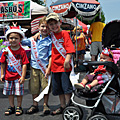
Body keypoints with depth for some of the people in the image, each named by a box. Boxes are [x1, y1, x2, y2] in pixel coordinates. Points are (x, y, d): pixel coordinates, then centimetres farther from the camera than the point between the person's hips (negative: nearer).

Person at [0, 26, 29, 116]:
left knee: (19, 92, 4)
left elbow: (24, 64, -11)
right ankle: (11, 107, 27)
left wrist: (23, 76, -13)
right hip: (8, 76, 3)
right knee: (9, 92, 12)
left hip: (18, 76, -3)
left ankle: (19, 107, 20)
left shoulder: (22, 51, -10)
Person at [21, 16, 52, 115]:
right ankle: (35, 105, 24)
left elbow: (50, 55, -5)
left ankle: (45, 105, 19)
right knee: (34, 87, 10)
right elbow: (21, 41, 16)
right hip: (34, 66, 4)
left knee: (46, 86, 2)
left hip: (44, 67, -3)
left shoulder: (50, 41, -3)